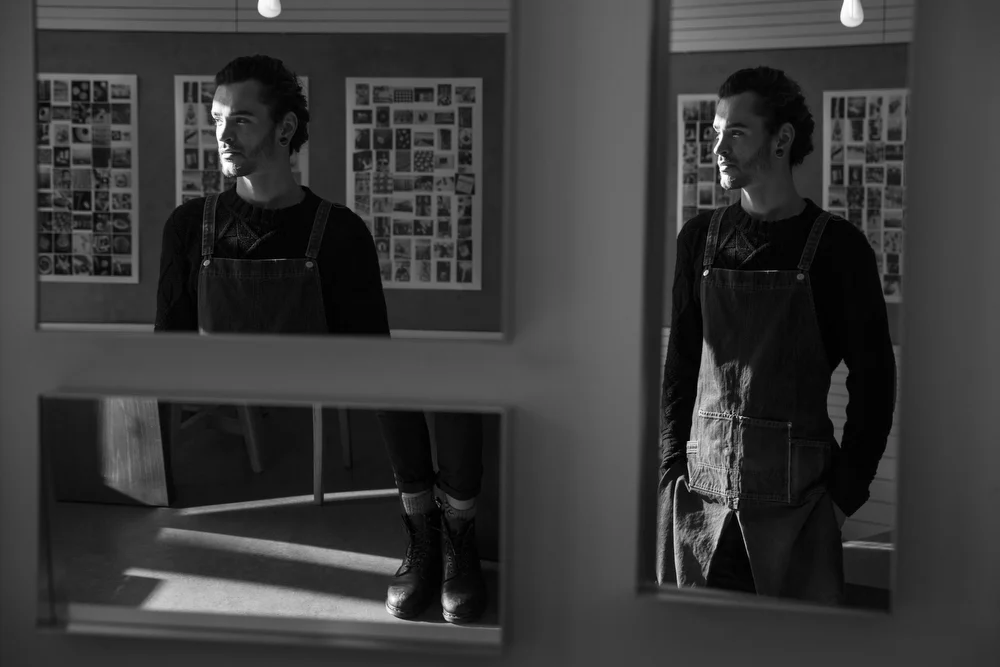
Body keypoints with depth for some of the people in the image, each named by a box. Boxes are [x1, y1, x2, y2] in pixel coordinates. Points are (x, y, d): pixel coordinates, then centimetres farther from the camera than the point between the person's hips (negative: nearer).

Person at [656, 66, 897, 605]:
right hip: (701, 489, 3)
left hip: (796, 498, -3)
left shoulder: (837, 246, -2)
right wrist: (672, 468, 4)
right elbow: (679, 362, 12)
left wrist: (845, 494, -4)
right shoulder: (699, 238, 9)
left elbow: (873, 379, 0)